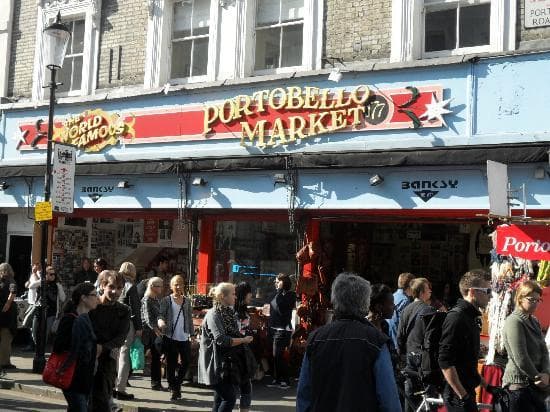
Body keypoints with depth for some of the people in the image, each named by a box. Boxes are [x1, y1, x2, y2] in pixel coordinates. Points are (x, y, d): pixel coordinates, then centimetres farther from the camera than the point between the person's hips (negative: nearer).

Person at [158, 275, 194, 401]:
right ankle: (174, 389, 13)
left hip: (184, 337, 3)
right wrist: (160, 321, -33)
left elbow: (190, 318, 13)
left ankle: (177, 384, 26)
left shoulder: (187, 301, 10)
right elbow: (161, 314, -10)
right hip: (171, 337, -3)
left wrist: (192, 334, 10)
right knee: (171, 363, 2)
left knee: (186, 361, 4)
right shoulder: (166, 300, 0)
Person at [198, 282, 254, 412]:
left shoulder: (228, 313, 12)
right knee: (230, 398, -11)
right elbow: (222, 340, -23)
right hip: (217, 364, -9)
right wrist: (244, 340, -15)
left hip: (227, 363, 9)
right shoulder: (213, 314, -16)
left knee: (221, 399, 12)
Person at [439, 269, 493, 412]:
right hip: (458, 395, -9)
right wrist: (463, 397, -23)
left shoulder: (472, 317, 11)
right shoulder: (456, 318, -18)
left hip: (467, 392, 9)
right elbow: (445, 363, -24)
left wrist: (486, 386, 19)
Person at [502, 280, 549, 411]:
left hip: (535, 383, 8)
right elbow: (521, 359, -18)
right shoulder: (514, 322, -14)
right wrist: (539, 377, -8)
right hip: (519, 382, -8)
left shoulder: (534, 321, 13)